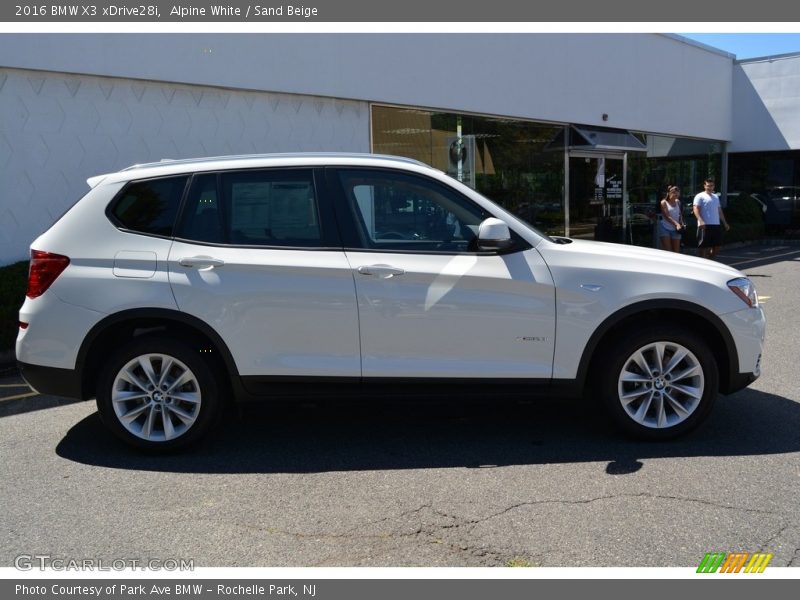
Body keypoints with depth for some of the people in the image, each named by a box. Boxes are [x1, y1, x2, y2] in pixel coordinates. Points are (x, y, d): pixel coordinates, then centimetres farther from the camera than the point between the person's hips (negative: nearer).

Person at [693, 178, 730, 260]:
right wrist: (701, 221, -28)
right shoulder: (700, 196, -1)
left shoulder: (716, 197, 22)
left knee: (718, 247, 7)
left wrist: (725, 223, 23)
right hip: (705, 226, -7)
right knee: (704, 247, -4)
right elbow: (695, 209, -14)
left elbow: (719, 211, 28)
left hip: (716, 225, 7)